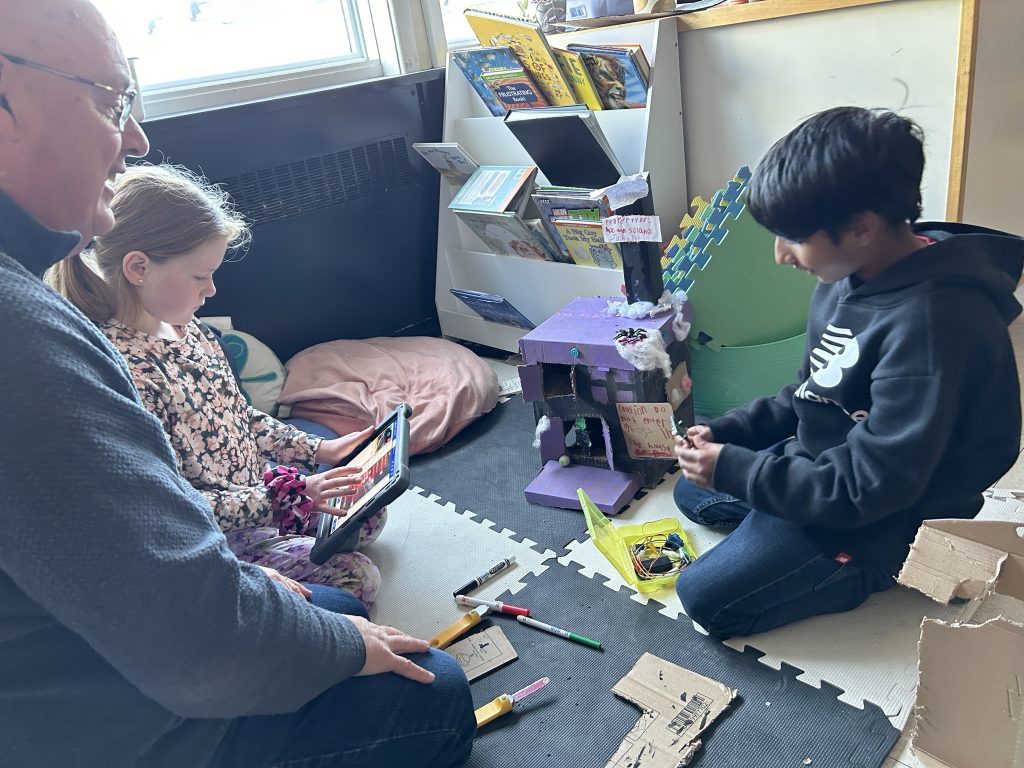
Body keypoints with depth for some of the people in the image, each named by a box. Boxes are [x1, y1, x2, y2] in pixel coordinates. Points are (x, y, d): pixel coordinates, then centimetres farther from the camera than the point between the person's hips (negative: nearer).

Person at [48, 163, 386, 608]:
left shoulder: (186, 329, -1)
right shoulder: (121, 371, -30)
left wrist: (319, 450, 5)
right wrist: (294, 493, -26)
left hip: (256, 488, 9)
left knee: (370, 512, 13)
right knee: (358, 578, -11)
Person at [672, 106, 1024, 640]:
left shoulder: (930, 323, -33)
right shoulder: (854, 274, -5)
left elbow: (870, 488, -29)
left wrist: (733, 469, -21)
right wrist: (728, 431, -2)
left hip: (884, 518, -9)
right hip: (821, 459, 9)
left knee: (706, 598, -11)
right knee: (692, 492, 20)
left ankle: (869, 572, 4)